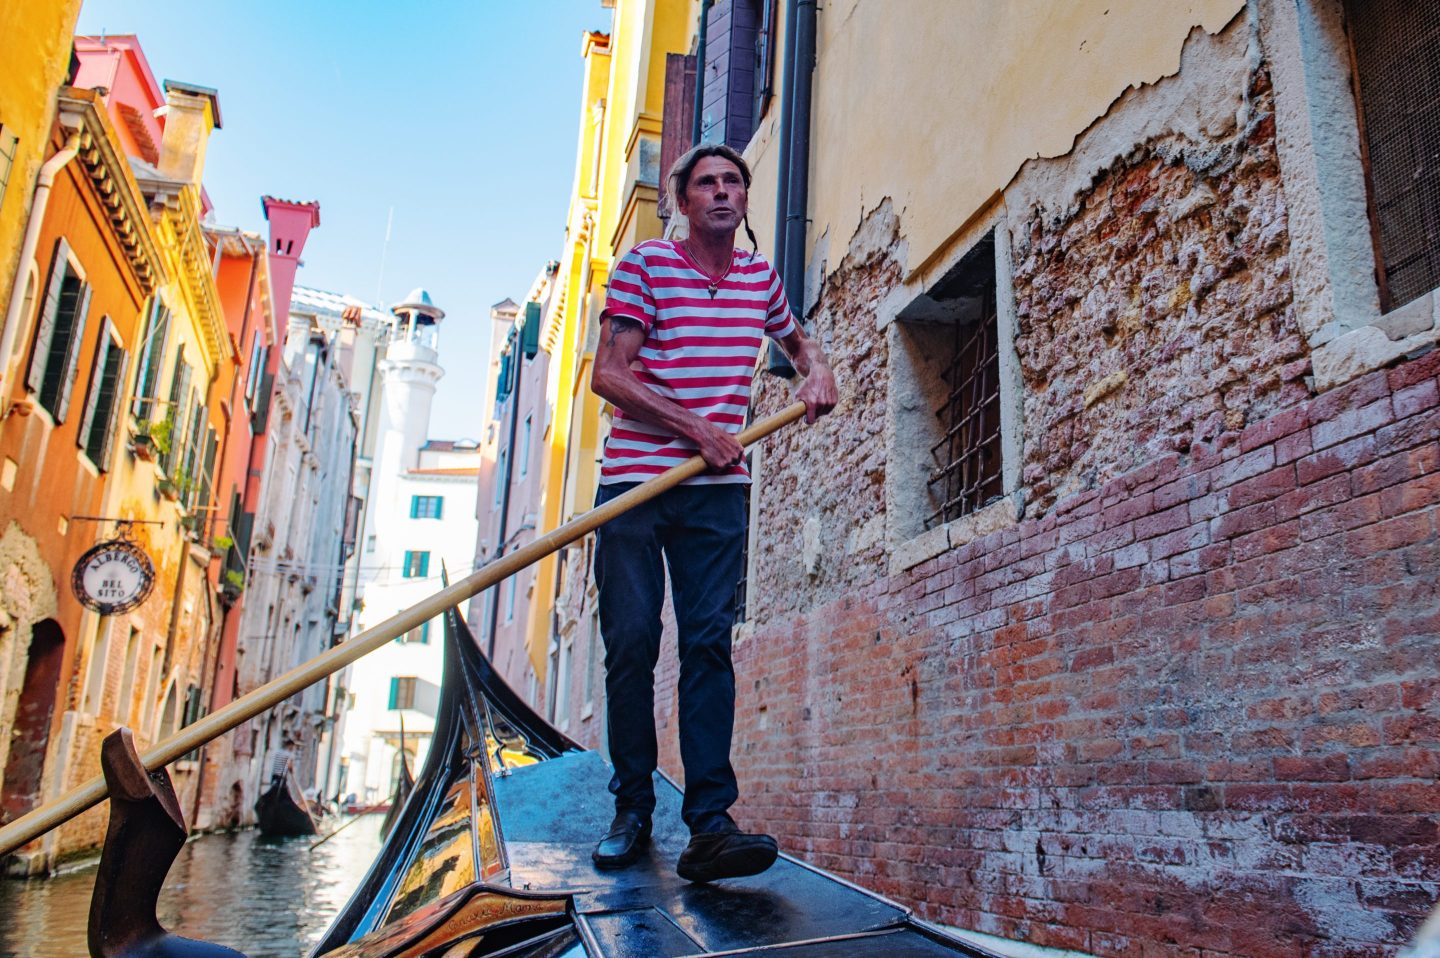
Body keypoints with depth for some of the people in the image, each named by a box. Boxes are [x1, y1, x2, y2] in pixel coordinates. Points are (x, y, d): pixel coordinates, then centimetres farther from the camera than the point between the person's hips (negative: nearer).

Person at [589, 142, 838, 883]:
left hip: (718, 489, 3)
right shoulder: (645, 263, 1)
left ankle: (709, 821, -7)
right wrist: (698, 428, -15)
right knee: (630, 645, -1)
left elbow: (794, 338, 34)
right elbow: (607, 375, -8)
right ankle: (632, 811, 13)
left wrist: (817, 371, 10)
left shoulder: (761, 277, 13)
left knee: (709, 644, -6)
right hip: (633, 482, -2)